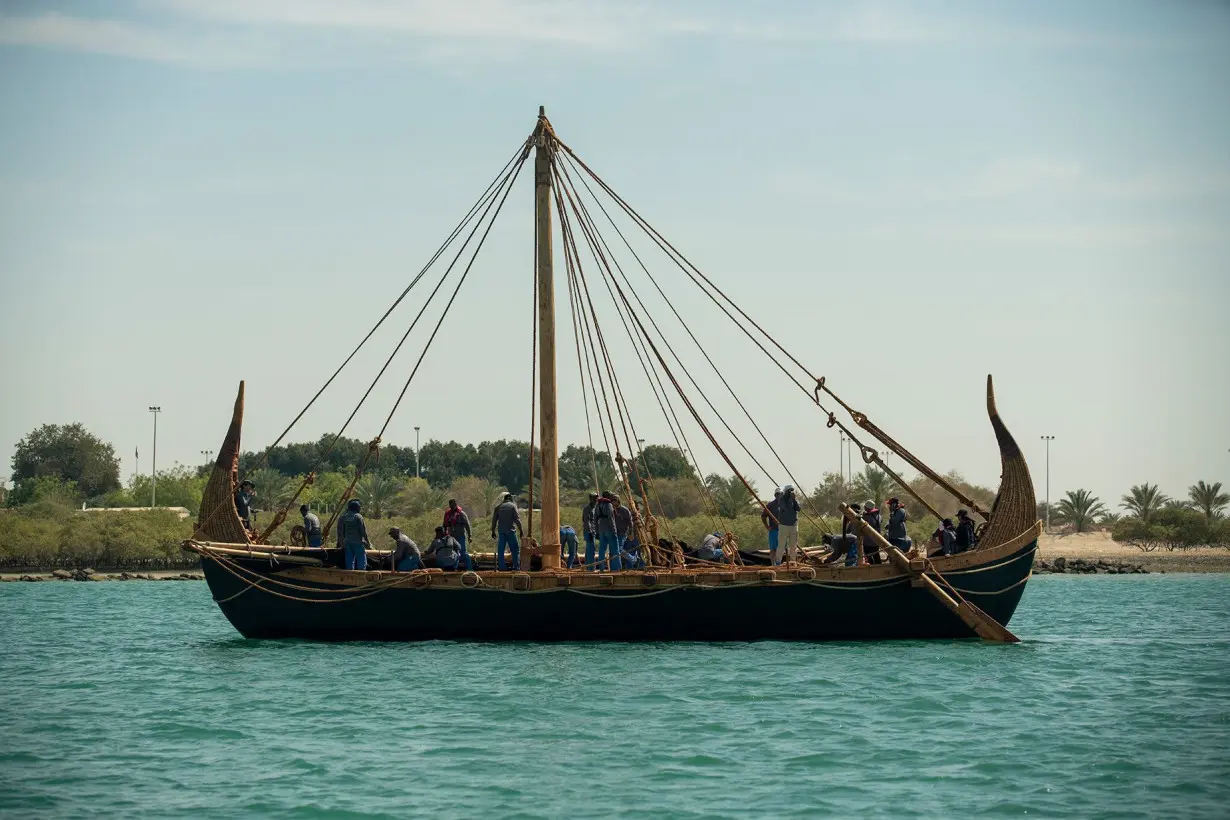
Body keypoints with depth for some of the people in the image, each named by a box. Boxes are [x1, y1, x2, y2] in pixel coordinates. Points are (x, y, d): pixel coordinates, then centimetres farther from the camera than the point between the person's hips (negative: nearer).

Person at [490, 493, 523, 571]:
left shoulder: (499, 507, 10)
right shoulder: (513, 506, -2)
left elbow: (494, 520, 11)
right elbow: (517, 519, -6)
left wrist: (493, 531, 18)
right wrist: (521, 530, -3)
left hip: (501, 531, 4)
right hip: (510, 530, -4)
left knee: (500, 550, 5)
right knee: (515, 549, 3)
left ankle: (501, 566, 3)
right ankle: (516, 566, -3)